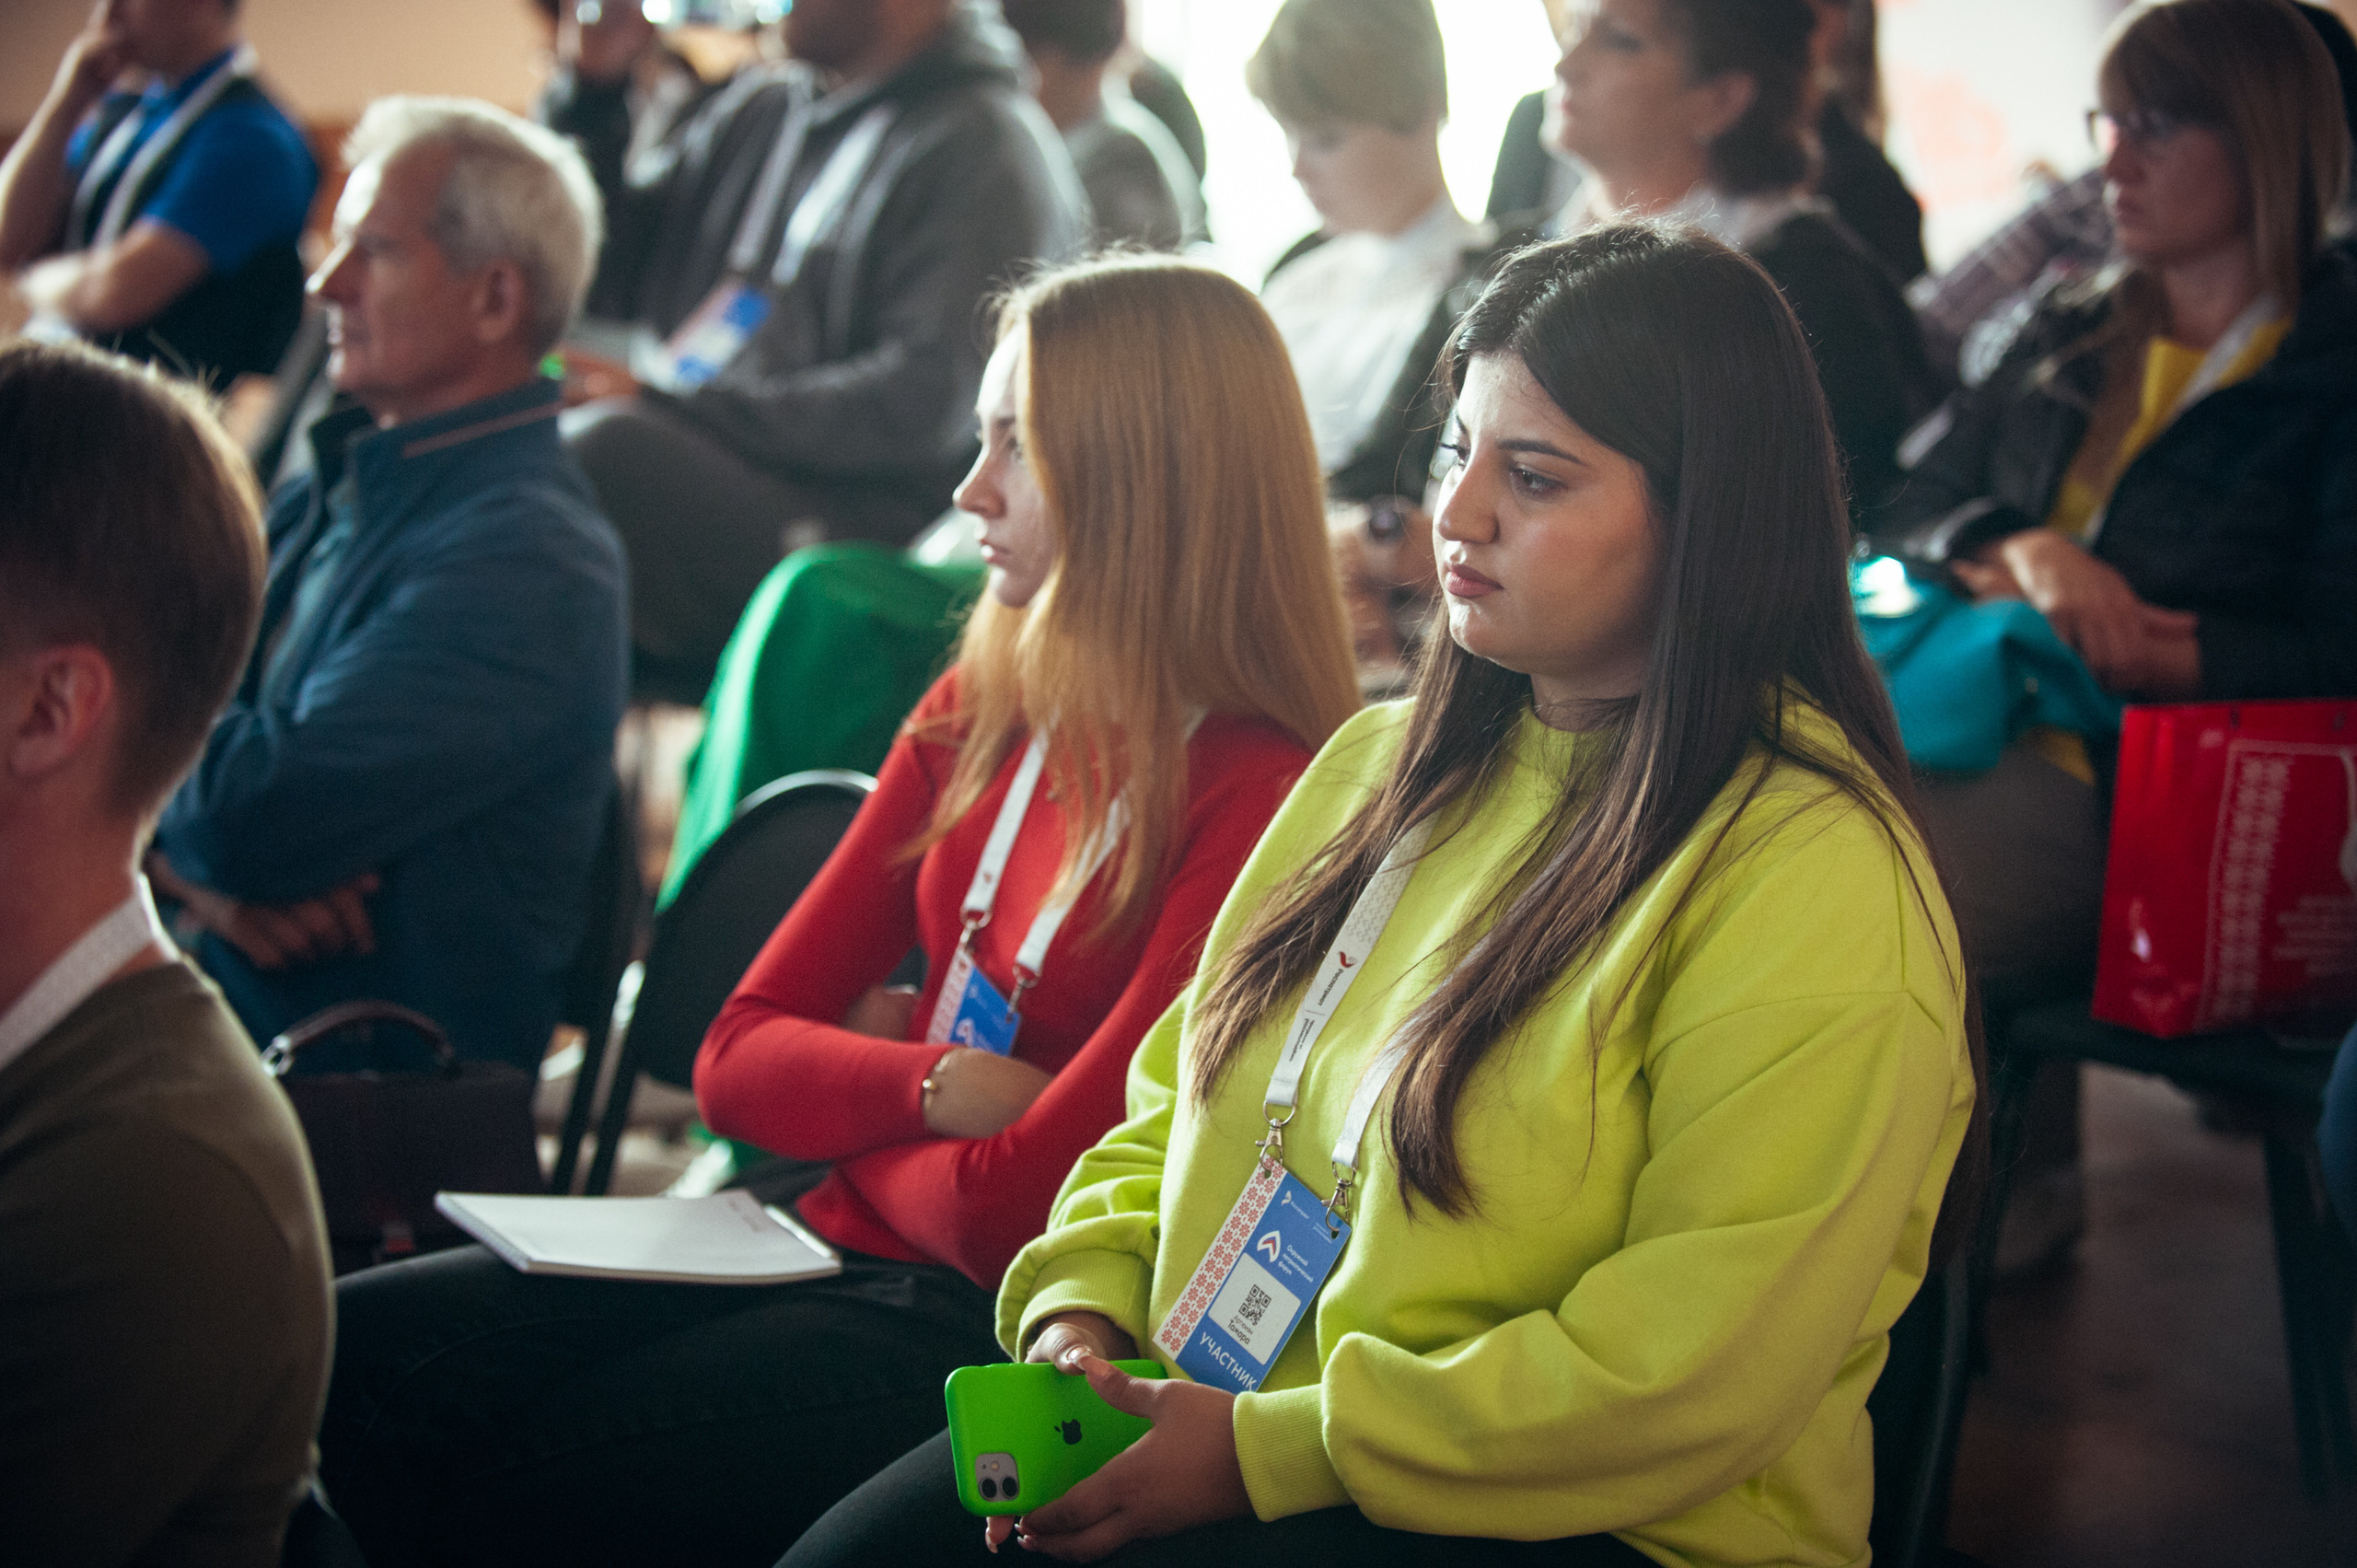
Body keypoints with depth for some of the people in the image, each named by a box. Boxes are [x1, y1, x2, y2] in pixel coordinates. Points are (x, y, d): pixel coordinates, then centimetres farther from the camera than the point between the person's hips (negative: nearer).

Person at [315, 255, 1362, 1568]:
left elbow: (1016, 1208, -19)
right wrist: (930, 1088, -10)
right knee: (346, 1354, -7)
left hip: (1000, 1327, -8)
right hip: (839, 1253, 8)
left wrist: (858, 1089, 1)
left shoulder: (1257, 805, -18)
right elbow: (740, 1056, 9)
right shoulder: (979, 720, 9)